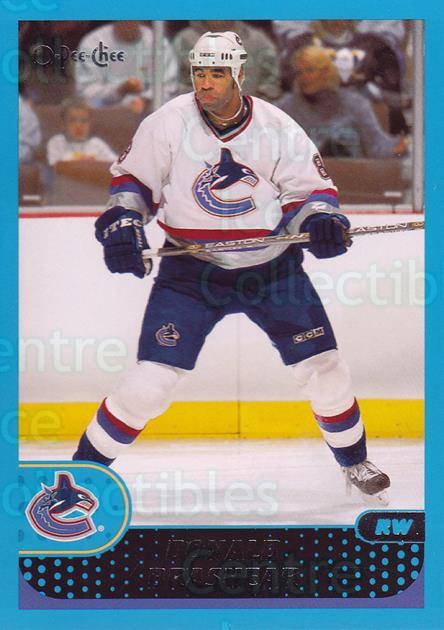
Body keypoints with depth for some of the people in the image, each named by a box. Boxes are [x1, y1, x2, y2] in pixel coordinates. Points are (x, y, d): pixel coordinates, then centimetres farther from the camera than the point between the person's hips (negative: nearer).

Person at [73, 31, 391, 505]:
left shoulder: (277, 128, -9)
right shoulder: (168, 123, -10)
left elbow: (309, 187, -3)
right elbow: (132, 178, 2)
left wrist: (321, 221, -24)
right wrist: (122, 225, -13)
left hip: (273, 269, 2)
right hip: (190, 269, -1)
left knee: (323, 368, 3)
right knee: (150, 380, -12)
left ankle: (354, 462, 28)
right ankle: (84, 467, 4)